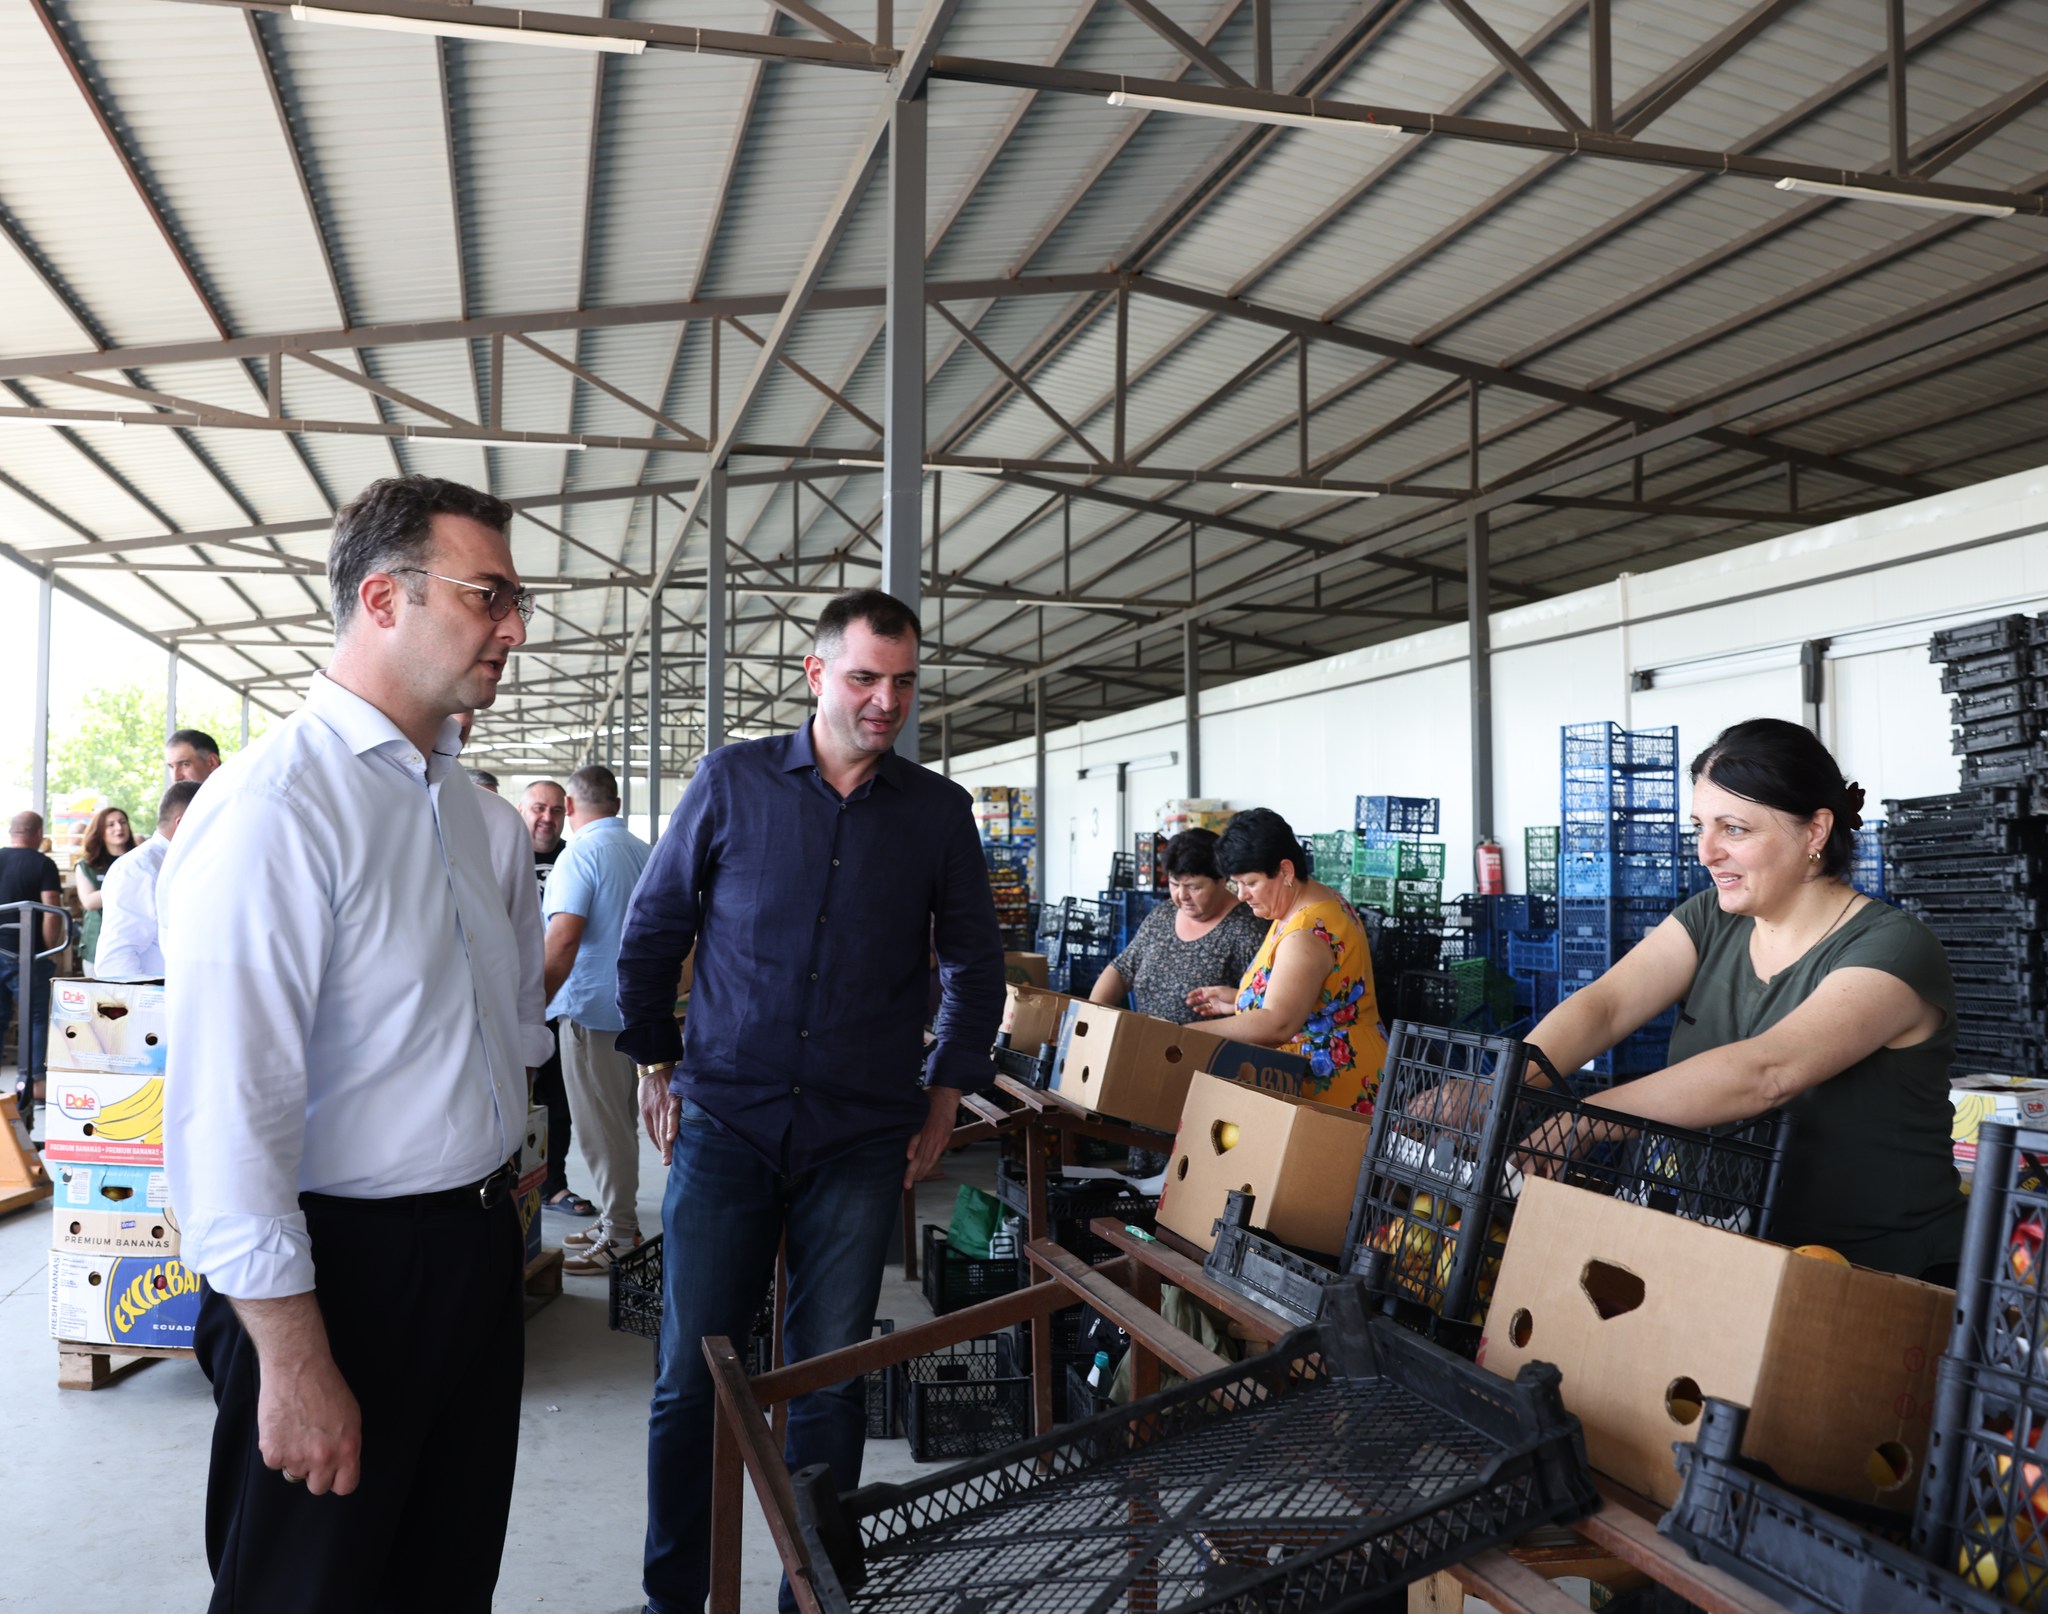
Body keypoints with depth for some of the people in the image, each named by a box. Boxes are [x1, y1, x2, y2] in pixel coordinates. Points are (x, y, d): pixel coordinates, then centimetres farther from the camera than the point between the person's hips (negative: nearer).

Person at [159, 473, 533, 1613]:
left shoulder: (456, 792, 8)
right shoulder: (276, 805, -21)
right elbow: (228, 1109, -24)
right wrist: (293, 1360, -22)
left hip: (478, 1250, 8)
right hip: (345, 1266, -8)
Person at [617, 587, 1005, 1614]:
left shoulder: (939, 812, 3)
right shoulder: (731, 781, -1)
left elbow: (977, 964, 13)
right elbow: (651, 933, 7)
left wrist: (946, 1096, 8)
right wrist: (658, 1067, 5)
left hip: (862, 1143, 1)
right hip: (723, 1126, 0)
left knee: (828, 1381, 9)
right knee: (691, 1377, 7)